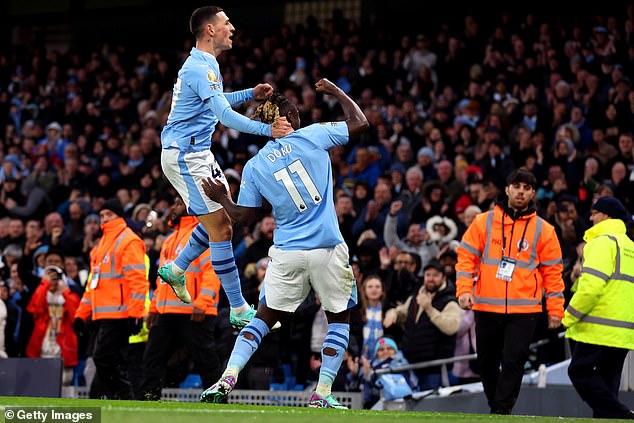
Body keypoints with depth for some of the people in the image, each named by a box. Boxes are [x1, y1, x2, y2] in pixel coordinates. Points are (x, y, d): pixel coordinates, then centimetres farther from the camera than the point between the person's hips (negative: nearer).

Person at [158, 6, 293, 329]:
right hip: (186, 156, -11)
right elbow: (225, 115, -31)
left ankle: (176, 270, 32)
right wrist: (267, 129, -40)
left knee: (222, 217, 21)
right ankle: (240, 311, -6)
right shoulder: (200, 68, -20)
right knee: (221, 230, -9)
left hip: (198, 153, 11)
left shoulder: (203, 64, 13)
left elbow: (214, 103, 30)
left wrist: (250, 94, 19)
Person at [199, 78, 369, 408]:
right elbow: (359, 123, 5)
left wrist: (221, 198, 25)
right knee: (339, 318, 13)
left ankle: (227, 379, 0)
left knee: (264, 318, 15)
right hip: (327, 249, -2)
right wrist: (335, 92, 18)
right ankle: (322, 394, 6)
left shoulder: (254, 167, 4)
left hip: (287, 254, 2)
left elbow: (244, 217, 7)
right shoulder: (311, 136, -1)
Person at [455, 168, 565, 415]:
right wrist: (464, 289, -8)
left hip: (524, 310, -1)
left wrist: (555, 310, 3)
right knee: (487, 361, 8)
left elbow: (553, 271, 7)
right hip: (486, 307, 1)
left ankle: (502, 410, -9)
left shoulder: (543, 230, 5)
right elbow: (466, 255, 5)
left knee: (513, 361, -11)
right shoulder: (484, 222, 6)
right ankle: (495, 405, 24)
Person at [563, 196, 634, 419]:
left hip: (600, 328, -9)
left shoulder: (603, 241, -8)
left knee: (580, 371, -8)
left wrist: (569, 317, -10)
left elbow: (591, 285, -18)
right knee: (607, 381, 9)